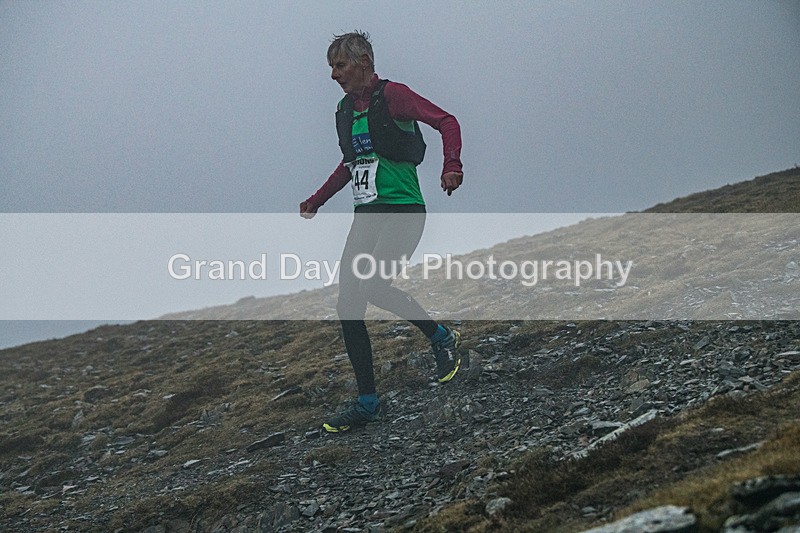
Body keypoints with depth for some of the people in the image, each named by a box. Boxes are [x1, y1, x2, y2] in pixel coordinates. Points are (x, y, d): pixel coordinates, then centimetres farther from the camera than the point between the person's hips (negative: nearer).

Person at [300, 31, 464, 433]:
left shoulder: (391, 95, -6)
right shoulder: (345, 109, 16)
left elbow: (446, 121, -11)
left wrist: (452, 167, -26)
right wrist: (317, 200, 25)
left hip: (402, 210, -7)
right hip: (366, 216, 8)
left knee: (371, 283, -27)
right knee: (348, 308, -2)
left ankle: (441, 338, -2)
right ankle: (368, 403, 6)